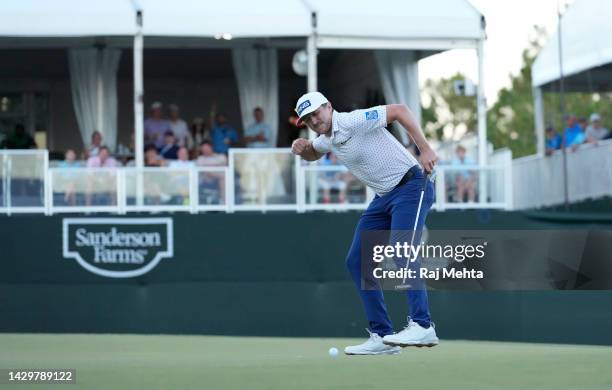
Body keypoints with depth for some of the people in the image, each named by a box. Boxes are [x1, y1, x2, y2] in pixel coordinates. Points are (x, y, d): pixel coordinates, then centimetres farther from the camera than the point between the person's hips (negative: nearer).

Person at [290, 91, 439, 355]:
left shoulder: (353, 121, -16)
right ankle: (382, 336, 5)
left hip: (410, 187, -10)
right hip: (384, 197, 10)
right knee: (356, 261, 4)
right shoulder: (327, 140, 11)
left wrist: (425, 149, -26)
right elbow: (314, 154, 34)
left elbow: (399, 110, -19)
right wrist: (303, 149, 9)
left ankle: (422, 326, -33)